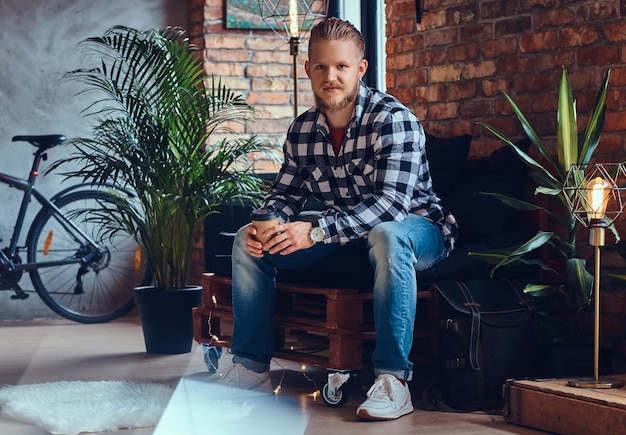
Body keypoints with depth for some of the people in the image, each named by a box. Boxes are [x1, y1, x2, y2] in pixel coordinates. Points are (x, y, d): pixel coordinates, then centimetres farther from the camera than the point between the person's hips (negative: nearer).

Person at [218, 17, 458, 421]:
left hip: (415, 229, -6)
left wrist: (316, 232, -42)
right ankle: (251, 364, 2)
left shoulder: (394, 119, -22)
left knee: (386, 235, -42)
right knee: (249, 240, -3)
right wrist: (264, 226, -19)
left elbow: (392, 202, -33)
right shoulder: (302, 130, -2)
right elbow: (284, 195, 6)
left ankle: (393, 377, -37)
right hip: (342, 234, 7)